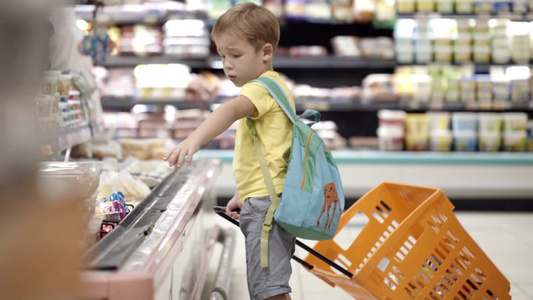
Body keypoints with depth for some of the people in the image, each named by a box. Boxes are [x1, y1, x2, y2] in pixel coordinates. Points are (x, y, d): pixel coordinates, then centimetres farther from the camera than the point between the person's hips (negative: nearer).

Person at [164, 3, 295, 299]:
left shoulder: (261, 87, -11)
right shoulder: (275, 86, 23)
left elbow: (231, 110, -34)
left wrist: (194, 139, -50)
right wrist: (243, 195, 30)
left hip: (266, 202, -11)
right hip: (270, 200, 11)